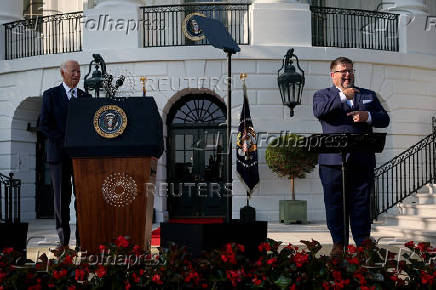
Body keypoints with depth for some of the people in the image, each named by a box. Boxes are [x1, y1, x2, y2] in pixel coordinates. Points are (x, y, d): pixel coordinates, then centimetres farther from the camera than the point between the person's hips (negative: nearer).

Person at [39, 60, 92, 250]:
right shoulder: (51, 95, 5)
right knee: (61, 198, 0)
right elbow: (44, 125, -3)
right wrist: (64, 141, -13)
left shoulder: (86, 97, 15)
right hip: (59, 154, -2)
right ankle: (63, 240, 8)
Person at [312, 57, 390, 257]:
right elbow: (319, 111, -12)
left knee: (361, 202, 3)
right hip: (333, 160, -2)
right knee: (334, 202, 2)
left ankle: (363, 243, 11)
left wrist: (367, 116, -8)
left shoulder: (368, 95, 20)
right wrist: (342, 95, -15)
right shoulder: (322, 95, 11)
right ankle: (338, 244, 12)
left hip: (362, 159, 2)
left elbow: (384, 119, 12)